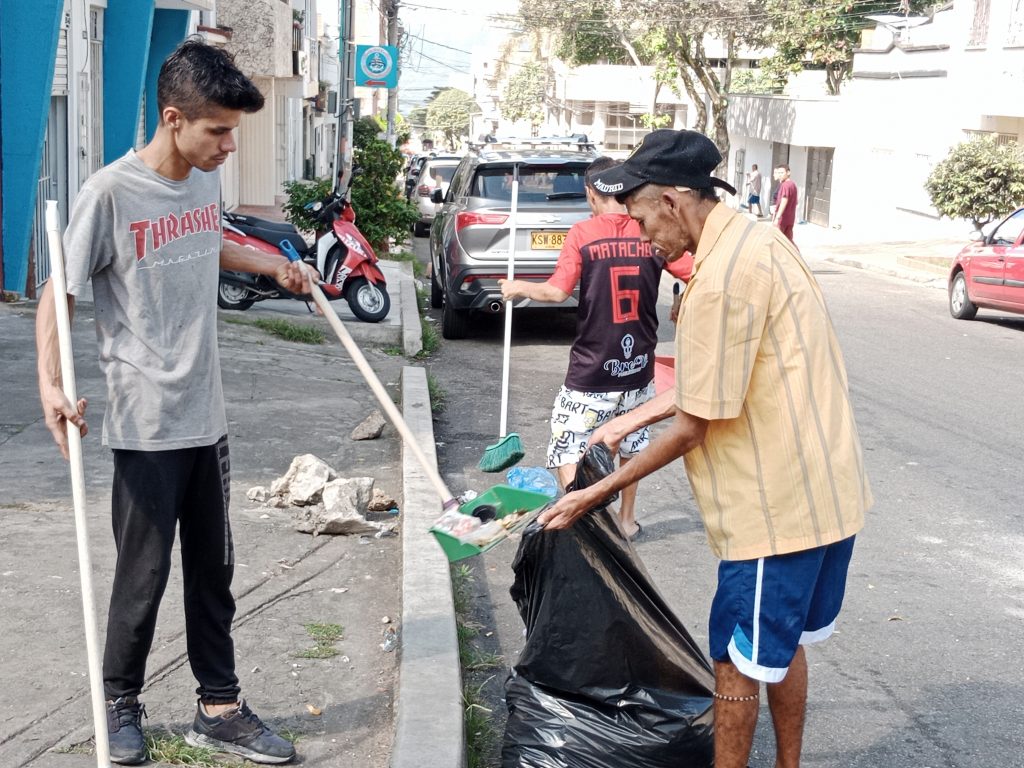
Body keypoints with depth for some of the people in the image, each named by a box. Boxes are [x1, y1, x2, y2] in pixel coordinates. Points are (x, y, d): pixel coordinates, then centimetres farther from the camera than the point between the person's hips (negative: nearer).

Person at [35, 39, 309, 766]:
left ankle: (220, 709, 24)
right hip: (147, 426, -6)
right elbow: (57, 296, -11)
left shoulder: (208, 180, 4)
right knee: (144, 575, 5)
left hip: (207, 418, 6)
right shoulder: (110, 193, -17)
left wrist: (273, 264, 25)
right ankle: (122, 705, 27)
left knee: (212, 570, 13)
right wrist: (51, 384, -24)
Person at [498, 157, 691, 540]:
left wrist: (520, 288, 0)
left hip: (591, 368, -4)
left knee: (567, 448, 2)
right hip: (638, 364, 4)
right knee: (632, 441, 22)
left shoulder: (582, 234, -10)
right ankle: (626, 518, 32)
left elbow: (557, 291, -16)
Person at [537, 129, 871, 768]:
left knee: (743, 659, 6)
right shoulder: (758, 240, 7)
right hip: (824, 491, 10)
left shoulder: (721, 279, -24)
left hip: (779, 505, -10)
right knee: (783, 644, 23)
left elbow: (694, 427, -19)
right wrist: (637, 417, 12)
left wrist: (596, 495, -11)